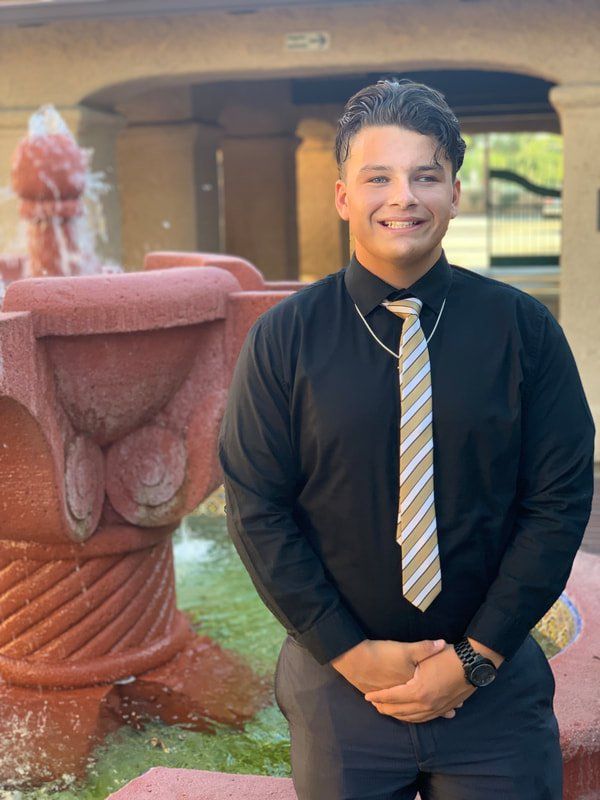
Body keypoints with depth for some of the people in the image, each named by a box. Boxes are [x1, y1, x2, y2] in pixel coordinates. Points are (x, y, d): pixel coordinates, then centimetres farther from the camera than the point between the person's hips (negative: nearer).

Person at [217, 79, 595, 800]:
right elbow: (256, 510, -6)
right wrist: (351, 654, -10)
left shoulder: (523, 329, -5)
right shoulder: (283, 339, -6)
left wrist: (474, 659, -9)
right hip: (336, 679, 0)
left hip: (495, 681, 1)